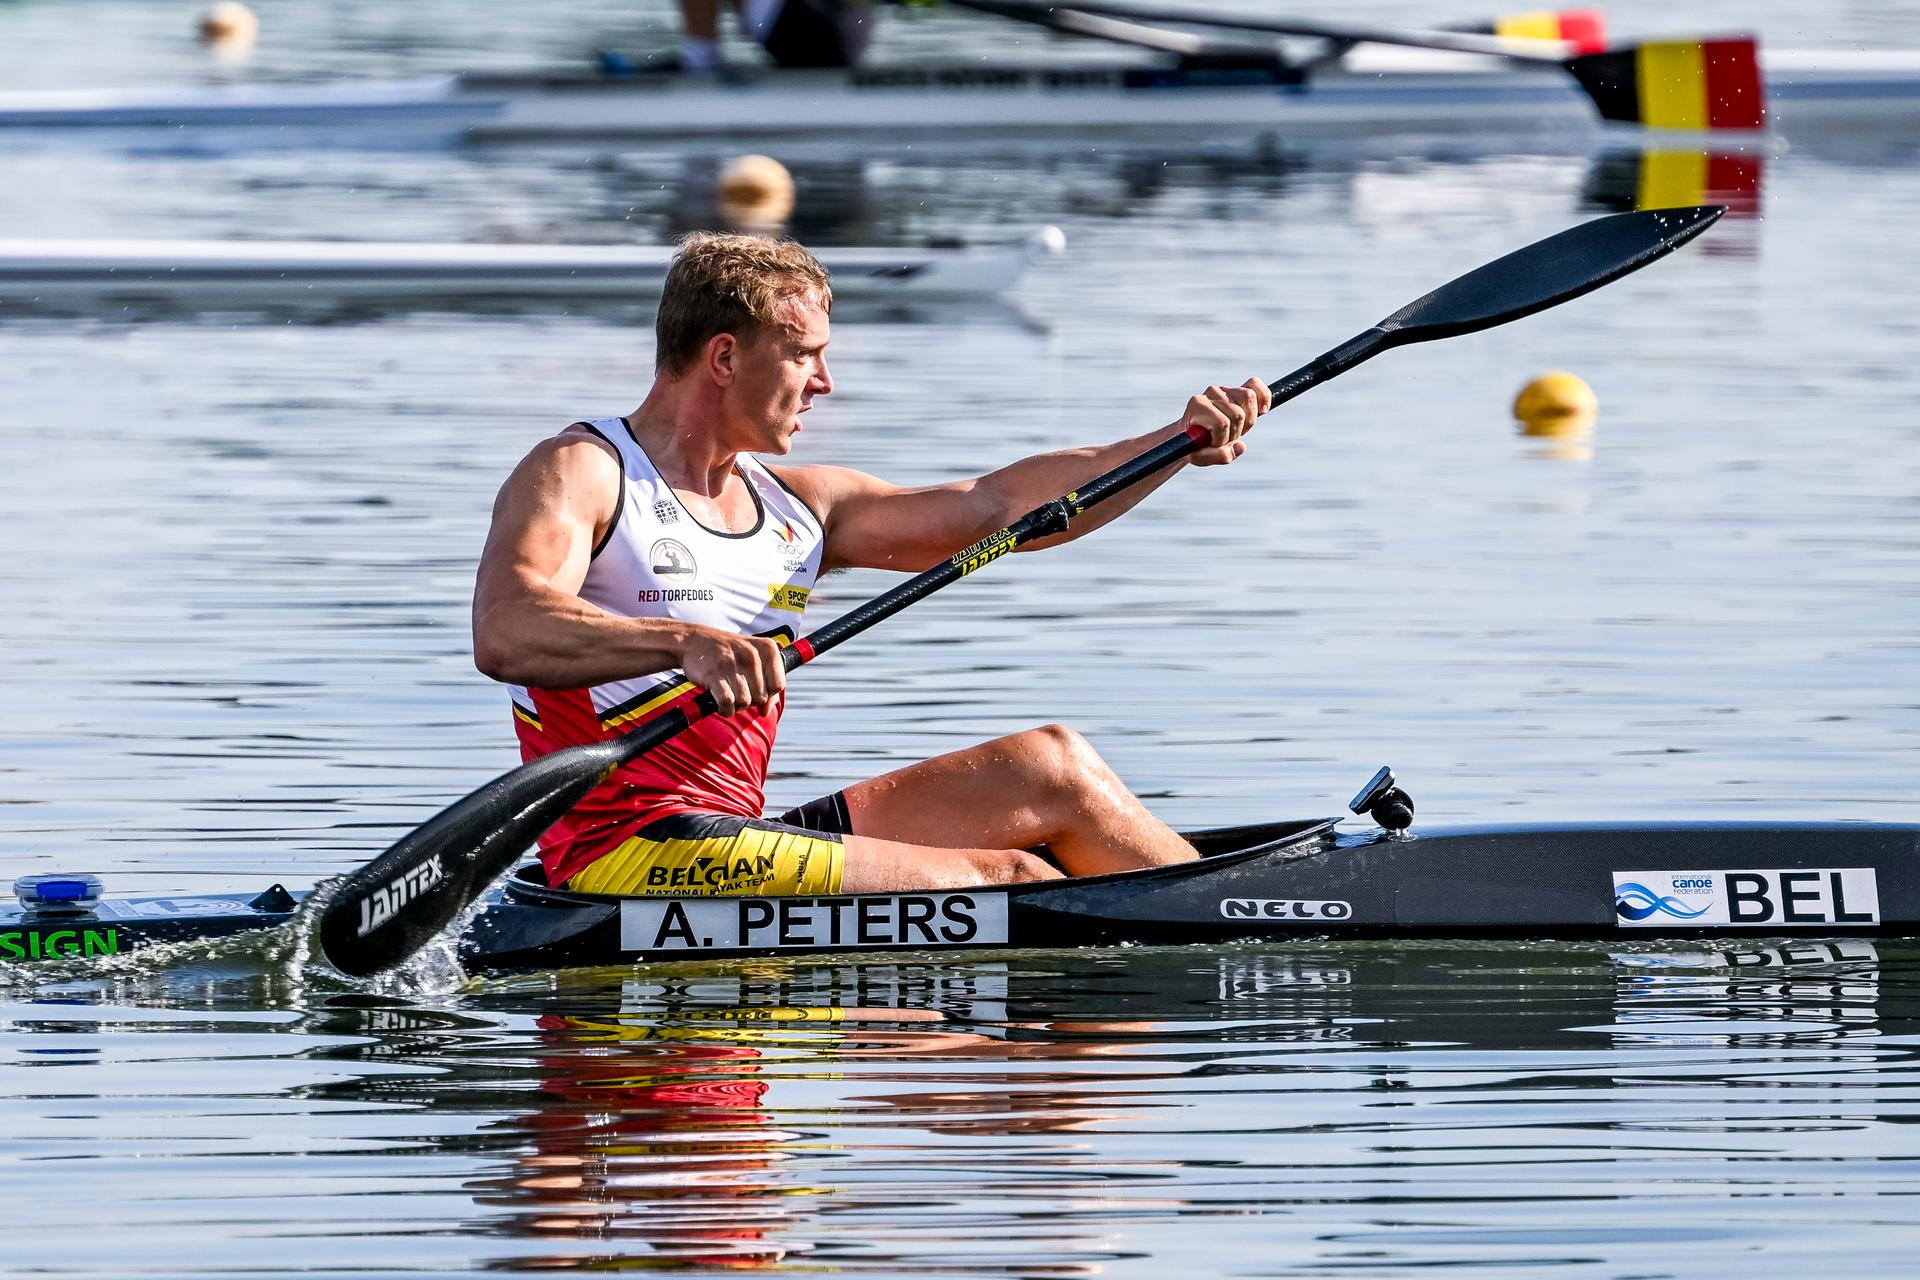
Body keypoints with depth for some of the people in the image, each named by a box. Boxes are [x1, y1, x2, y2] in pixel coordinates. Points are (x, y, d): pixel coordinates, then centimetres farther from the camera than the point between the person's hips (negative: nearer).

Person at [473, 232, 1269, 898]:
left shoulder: (794, 506, 18)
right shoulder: (577, 475, -6)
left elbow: (992, 509, 17)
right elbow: (503, 635, -25)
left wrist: (1176, 445, 8)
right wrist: (686, 642, -40)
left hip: (741, 838, 9)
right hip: (628, 854, -9)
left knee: (1051, 769, 2)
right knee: (1014, 884, -15)